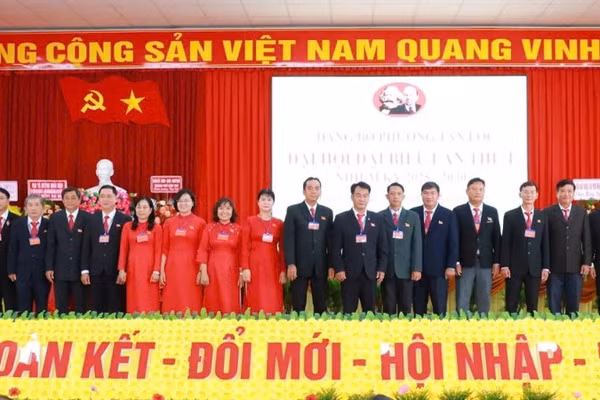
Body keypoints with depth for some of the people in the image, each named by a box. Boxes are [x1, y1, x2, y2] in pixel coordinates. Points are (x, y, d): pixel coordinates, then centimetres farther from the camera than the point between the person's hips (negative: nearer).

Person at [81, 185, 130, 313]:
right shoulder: (92, 219, 10)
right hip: (96, 272, 3)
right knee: (96, 309, 6)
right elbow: (86, 246, 8)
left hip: (116, 272, -3)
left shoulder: (125, 220, 0)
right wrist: (84, 270, 1)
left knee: (116, 310, 2)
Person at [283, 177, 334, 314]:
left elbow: (330, 240, 9)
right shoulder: (293, 210, 2)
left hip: (320, 266, 3)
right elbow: (289, 239, -5)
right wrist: (290, 264, -13)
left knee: (321, 306, 5)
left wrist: (331, 265, 2)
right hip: (299, 265, -2)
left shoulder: (327, 212, 11)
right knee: (298, 306, 2)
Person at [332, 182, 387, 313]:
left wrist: (382, 269, 2)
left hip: (371, 272, 2)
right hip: (349, 273, -2)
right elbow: (336, 248, 0)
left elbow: (382, 247, 9)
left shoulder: (377, 219, 9)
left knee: (369, 311, 7)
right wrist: (339, 269, -8)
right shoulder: (341, 219, 2)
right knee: (348, 311, 1)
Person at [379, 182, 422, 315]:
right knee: (388, 309, 2)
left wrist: (417, 268, -4)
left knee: (406, 308, 4)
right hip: (387, 269, -1)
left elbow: (417, 244, 4)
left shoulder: (413, 216, 9)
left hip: (406, 270, 1)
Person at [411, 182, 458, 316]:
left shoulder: (448, 215, 3)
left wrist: (451, 266, -6)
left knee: (439, 309, 2)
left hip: (438, 269, -1)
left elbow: (453, 242, 1)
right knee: (418, 308, 7)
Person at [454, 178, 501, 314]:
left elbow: (496, 238, 8)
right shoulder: (458, 211, 0)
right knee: (462, 302, -1)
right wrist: (456, 262, -8)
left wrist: (496, 262, 2)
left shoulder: (492, 212, 8)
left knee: (484, 301, 7)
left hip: (485, 263, 2)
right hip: (465, 263, -2)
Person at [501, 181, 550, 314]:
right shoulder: (510, 216, 2)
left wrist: (546, 267, 2)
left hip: (535, 268, 2)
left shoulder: (542, 216, 9)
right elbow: (505, 243, -1)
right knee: (511, 305, 2)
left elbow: (545, 243, 8)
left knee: (533, 305, 6)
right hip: (514, 267, -2)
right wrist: (504, 265, -8)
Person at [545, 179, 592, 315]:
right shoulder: (548, 212, 0)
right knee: (554, 306, 4)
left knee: (573, 305, 7)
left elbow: (587, 239, 8)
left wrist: (587, 262, 0)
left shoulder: (582, 212, 9)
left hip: (576, 267, 2)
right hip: (554, 267, -2)